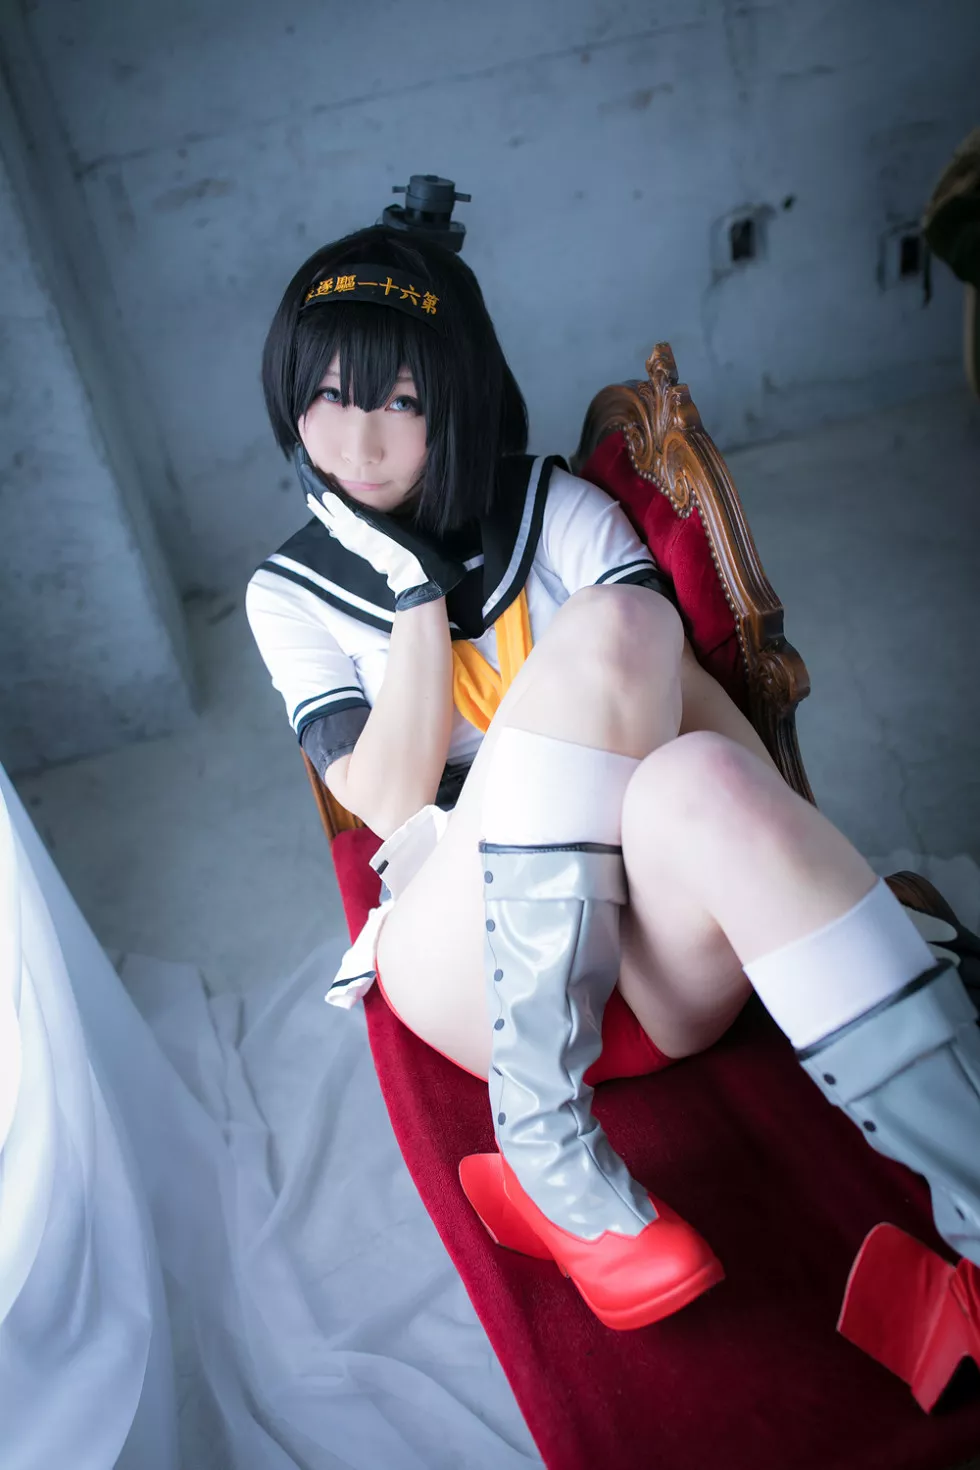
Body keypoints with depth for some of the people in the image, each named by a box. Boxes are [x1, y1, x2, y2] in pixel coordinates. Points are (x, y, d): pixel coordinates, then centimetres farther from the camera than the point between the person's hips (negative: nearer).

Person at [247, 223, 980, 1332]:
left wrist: (806, 855, -16)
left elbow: (692, 699, -1)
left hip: (663, 955, 2)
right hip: (476, 971, -1)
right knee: (607, 630, -28)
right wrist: (415, 583, -11)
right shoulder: (289, 593, 8)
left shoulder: (555, 508, 9)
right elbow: (391, 803, -6)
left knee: (703, 783, -37)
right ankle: (546, 1148, -28)